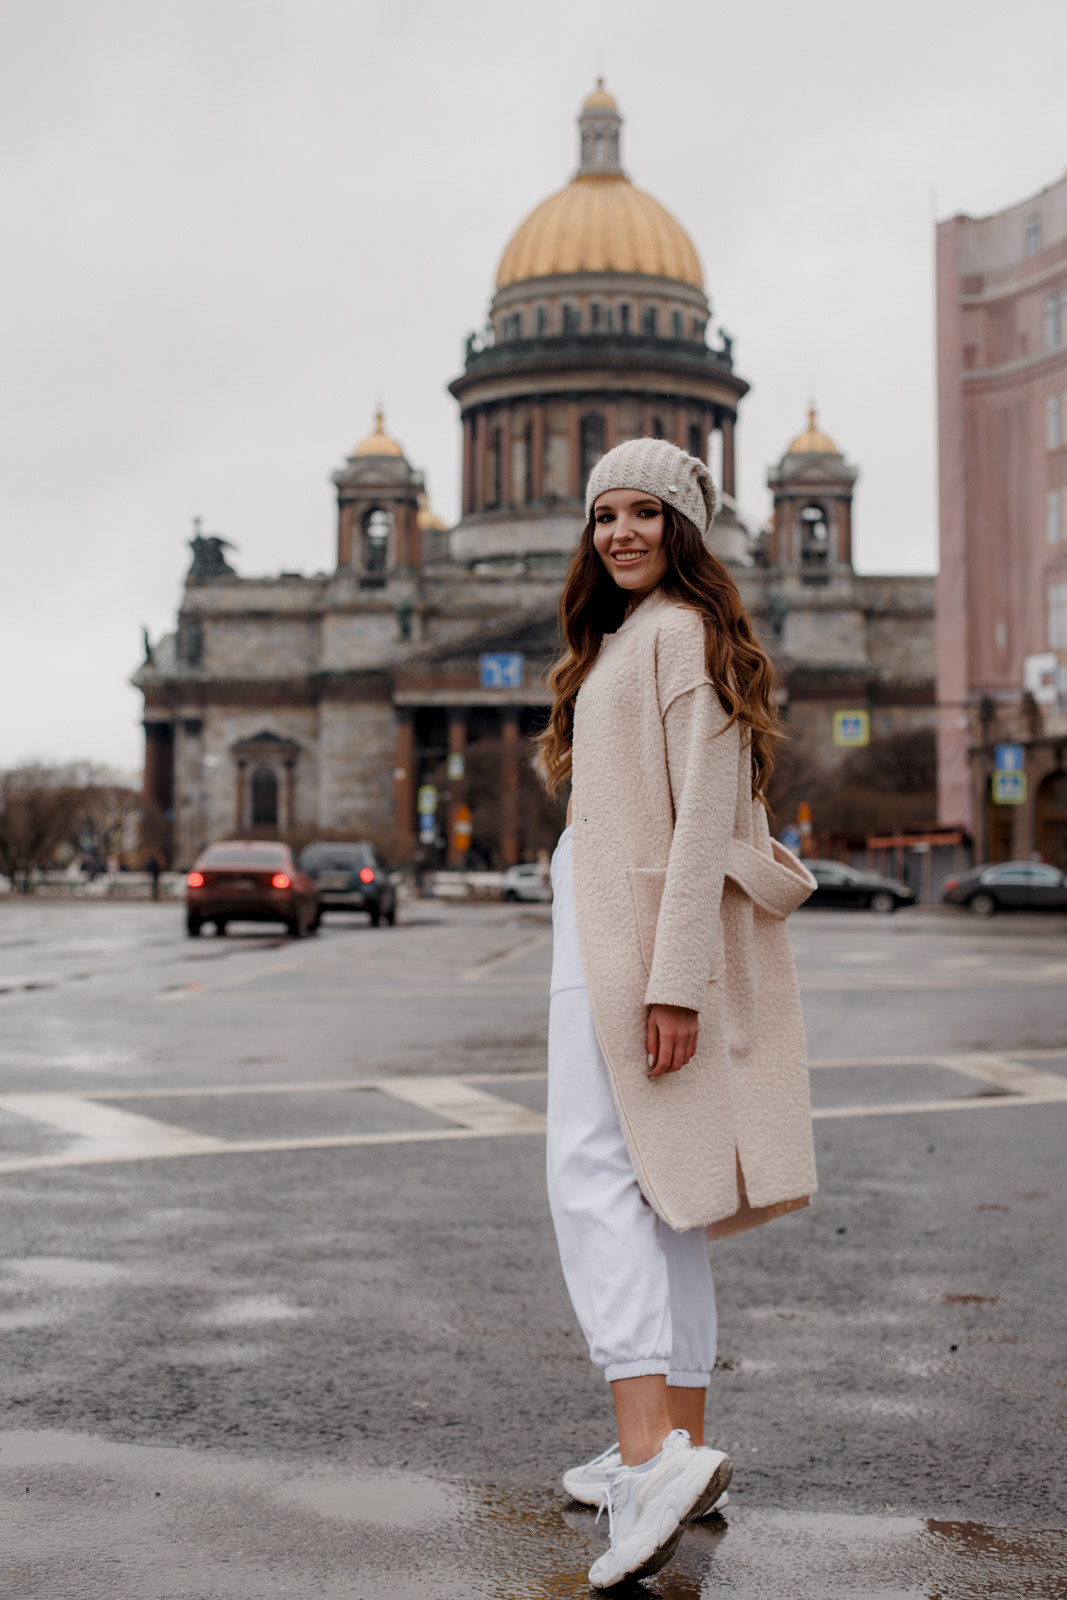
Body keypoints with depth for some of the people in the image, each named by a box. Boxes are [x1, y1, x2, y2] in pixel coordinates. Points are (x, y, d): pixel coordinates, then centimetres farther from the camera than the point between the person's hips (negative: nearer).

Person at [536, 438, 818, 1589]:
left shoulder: (684, 631, -8)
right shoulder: (618, 641, 23)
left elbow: (704, 813, -17)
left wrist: (674, 977, -22)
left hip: (643, 930, -10)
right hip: (604, 923, 10)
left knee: (594, 1169, -17)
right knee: (657, 1188, 10)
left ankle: (652, 1448, -23)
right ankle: (679, 1446, 16)